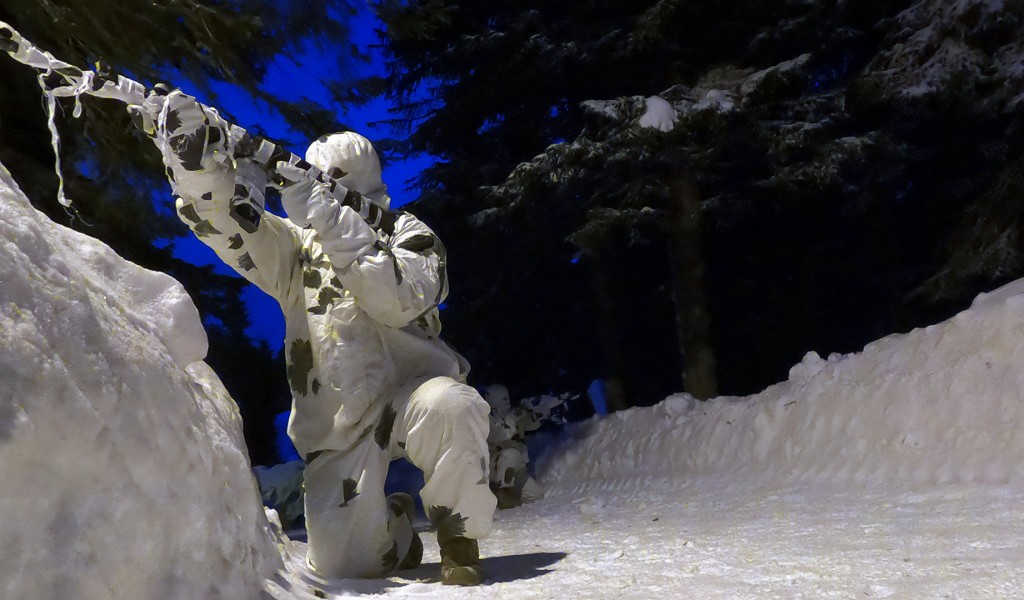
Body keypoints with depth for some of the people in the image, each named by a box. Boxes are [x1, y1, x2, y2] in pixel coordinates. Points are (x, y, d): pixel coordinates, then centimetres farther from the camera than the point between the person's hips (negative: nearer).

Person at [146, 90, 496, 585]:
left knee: (450, 407, -38)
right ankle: (396, 529, 25)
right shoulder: (297, 247, 13)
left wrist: (328, 218, -25)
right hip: (339, 426, 3)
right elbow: (225, 222, -4)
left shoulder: (408, 235, 2)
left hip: (409, 392, -2)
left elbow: (399, 301, -20)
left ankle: (458, 538, -12)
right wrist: (192, 152, -22)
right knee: (340, 560, -11)